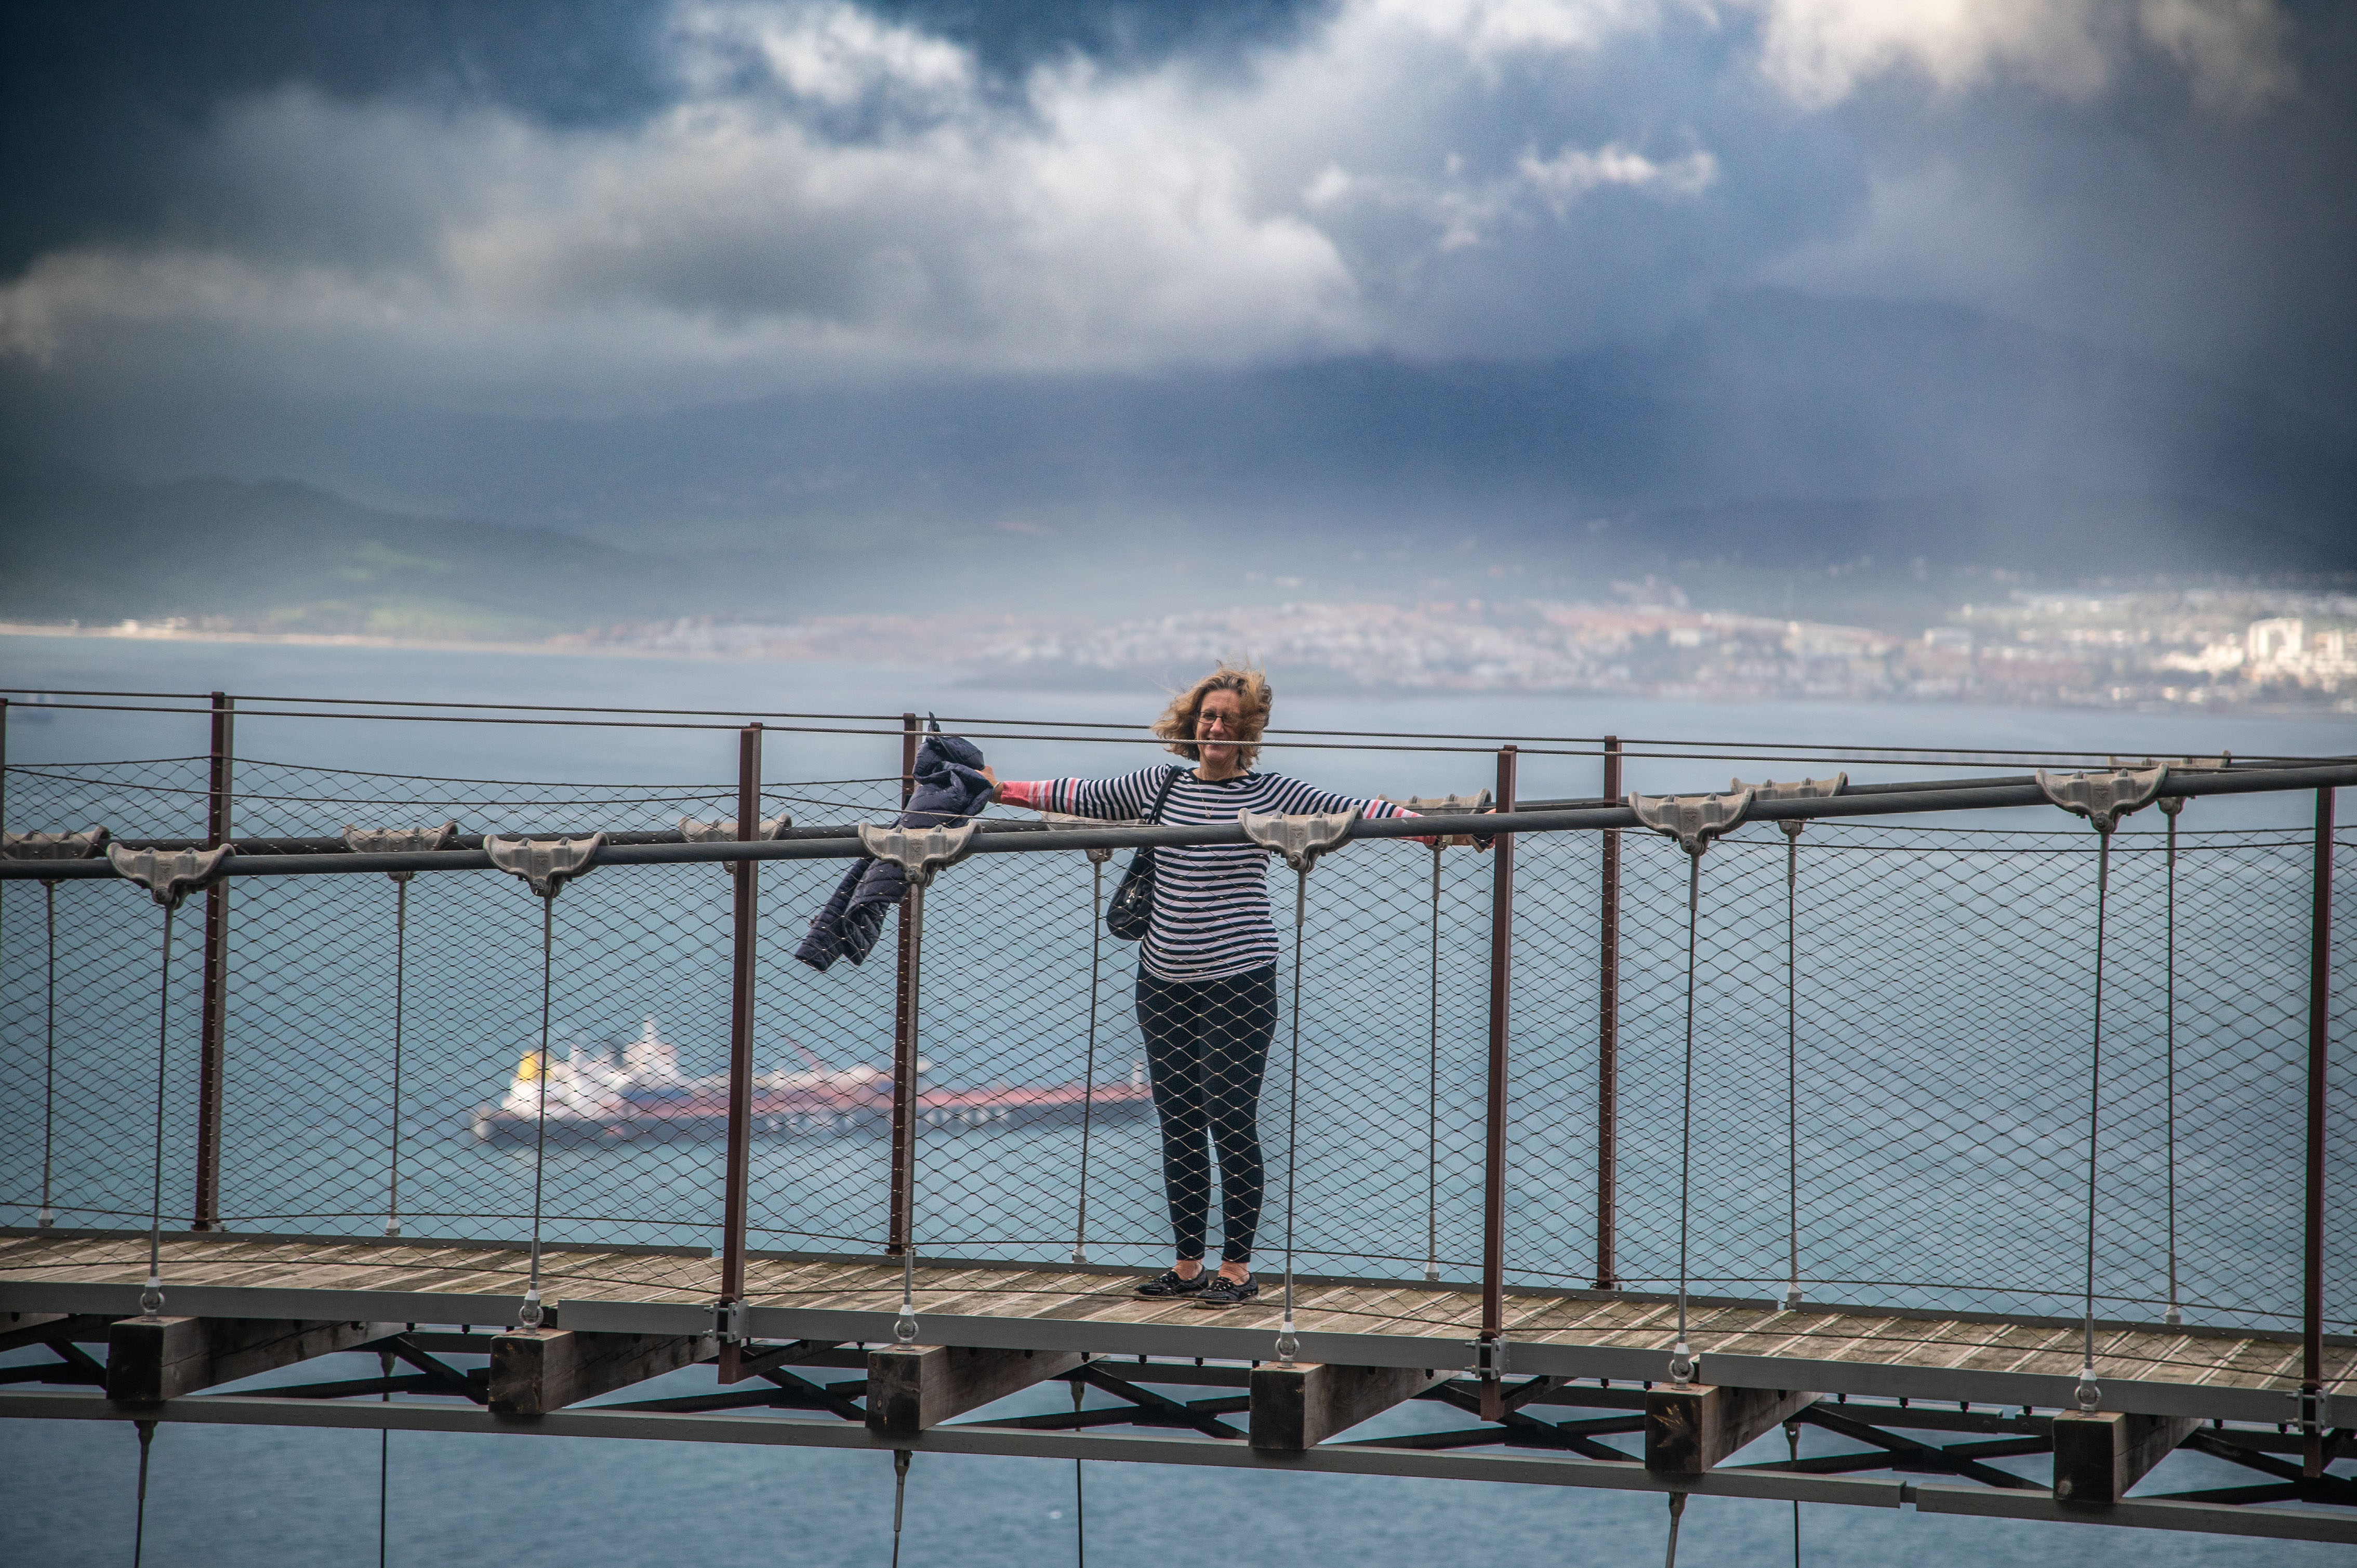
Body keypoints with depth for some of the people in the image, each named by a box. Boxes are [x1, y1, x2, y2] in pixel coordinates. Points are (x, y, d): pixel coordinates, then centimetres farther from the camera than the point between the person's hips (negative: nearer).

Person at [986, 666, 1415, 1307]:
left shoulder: (1270, 794, -1)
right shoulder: (1160, 785, 11)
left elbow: (1349, 811, -8)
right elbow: (1081, 797, 21)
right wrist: (1002, 790, 24)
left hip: (1238, 983, -5)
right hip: (1163, 983, 5)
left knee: (1232, 1122, -6)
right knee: (1179, 1126, 8)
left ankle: (1237, 1267, 3)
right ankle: (1187, 1264, 16)